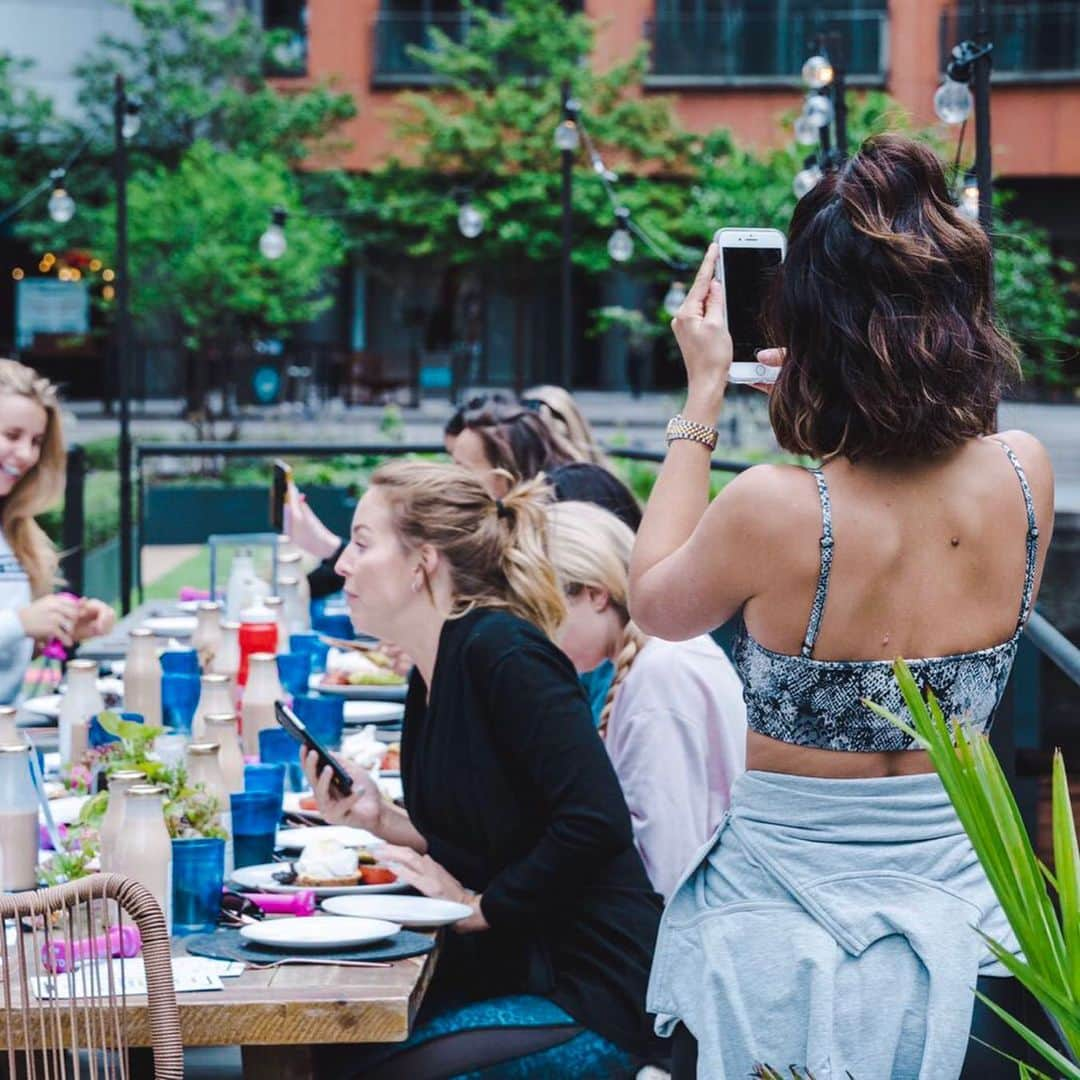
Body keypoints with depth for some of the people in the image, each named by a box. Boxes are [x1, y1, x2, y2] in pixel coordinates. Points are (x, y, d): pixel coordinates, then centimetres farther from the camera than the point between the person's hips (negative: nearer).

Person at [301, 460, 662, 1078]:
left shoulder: (502, 652, -16)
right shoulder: (434, 681, 11)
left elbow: (595, 823, -25)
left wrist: (480, 907, -14)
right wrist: (381, 821, 4)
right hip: (512, 971, 9)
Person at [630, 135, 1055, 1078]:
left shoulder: (776, 508, -23)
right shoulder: (1024, 478, -11)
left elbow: (655, 604, -2)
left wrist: (703, 397, 1)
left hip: (777, 949, -3)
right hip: (955, 920, 3)